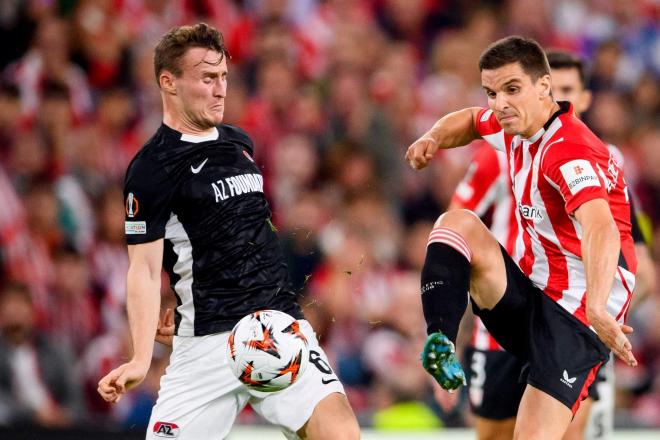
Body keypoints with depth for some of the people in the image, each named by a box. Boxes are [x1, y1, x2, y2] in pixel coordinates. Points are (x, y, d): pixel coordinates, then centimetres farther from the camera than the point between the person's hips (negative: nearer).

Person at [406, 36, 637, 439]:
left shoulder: (570, 152, -23)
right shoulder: (516, 128, 5)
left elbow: (601, 229, -42)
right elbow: (470, 121, 31)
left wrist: (597, 307, -60)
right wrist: (434, 139, 6)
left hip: (573, 319, -8)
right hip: (528, 297, 8)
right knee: (458, 223, -13)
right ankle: (441, 341, -25)